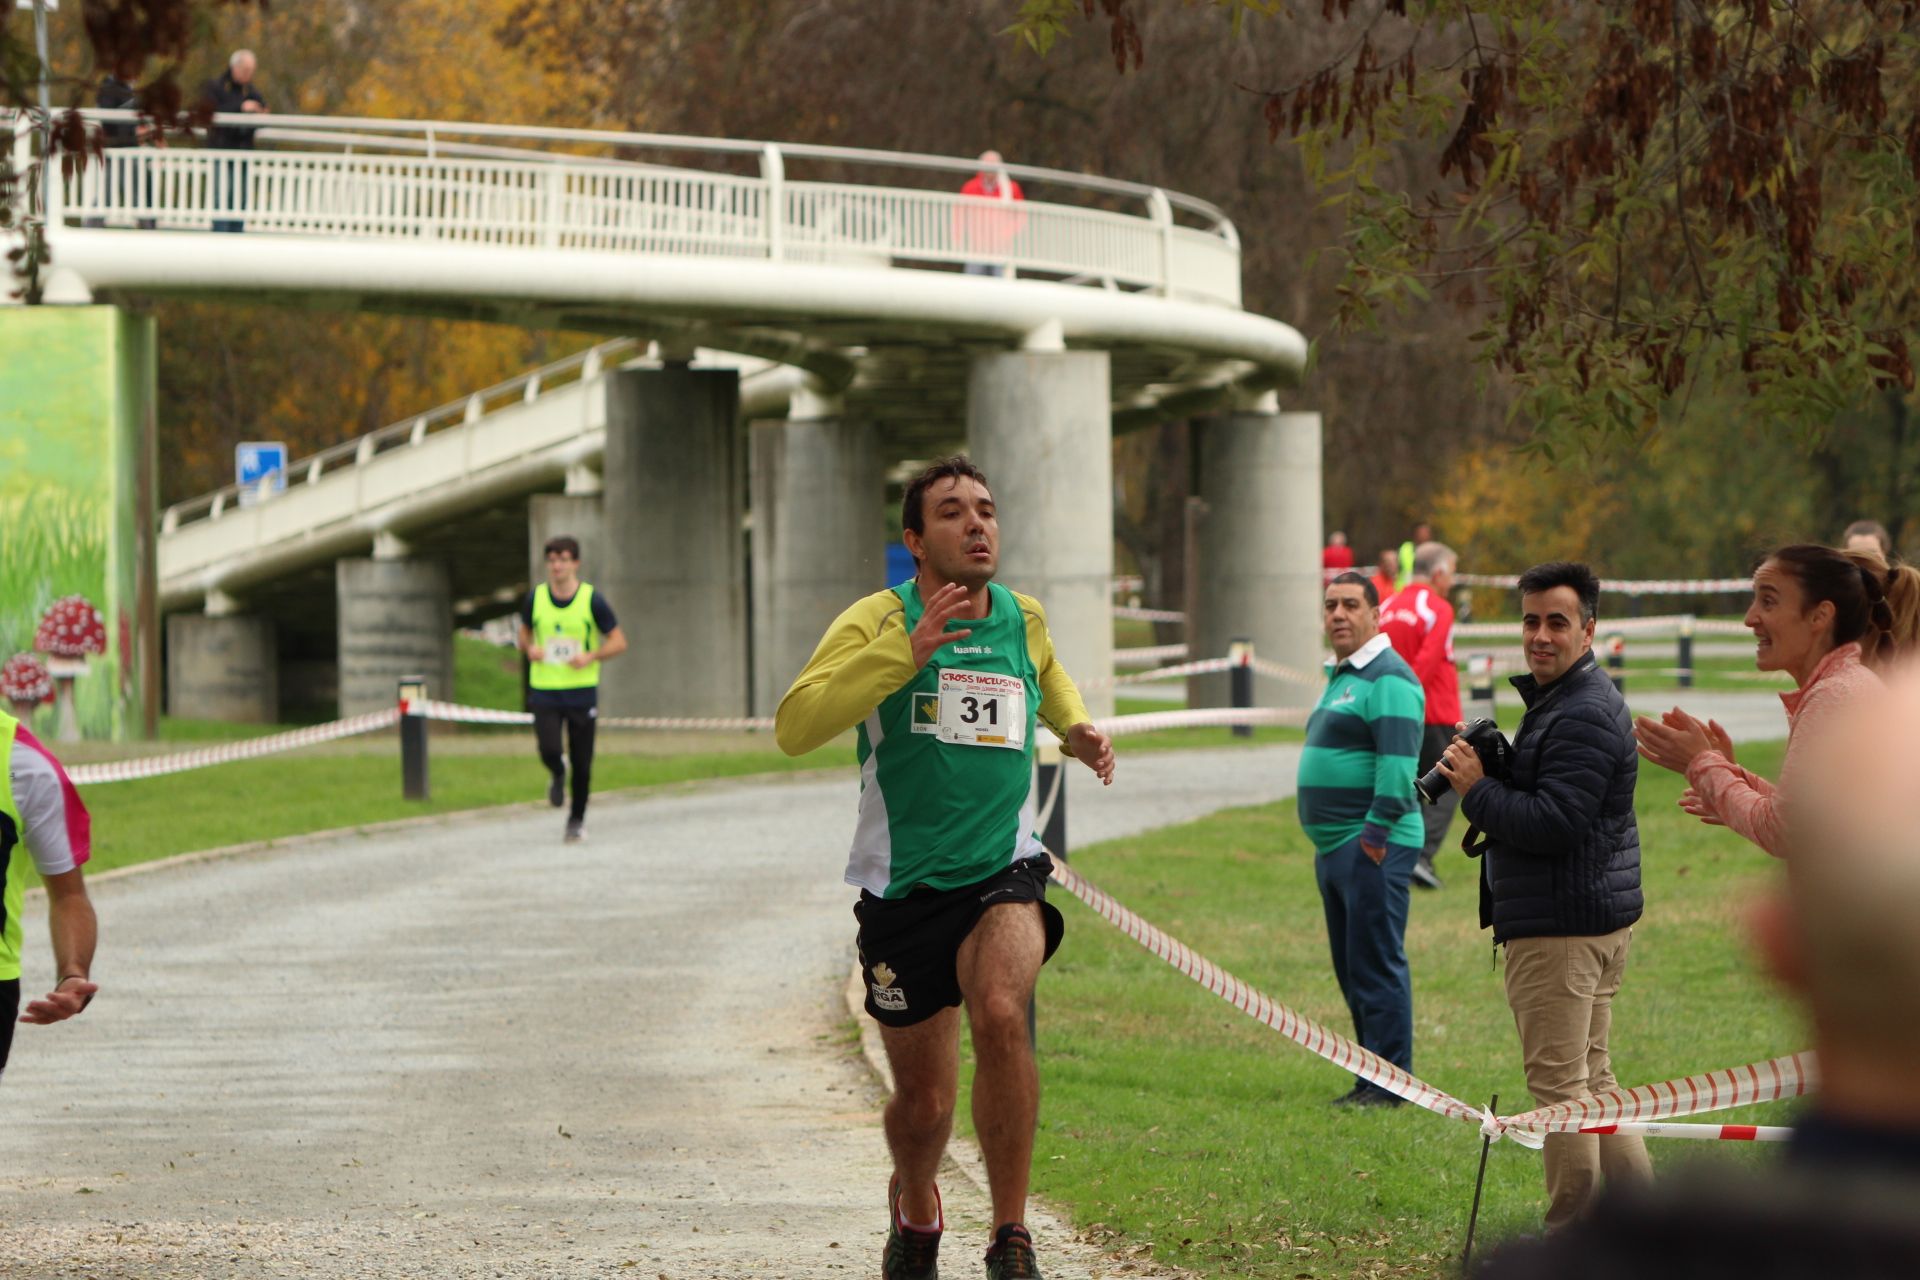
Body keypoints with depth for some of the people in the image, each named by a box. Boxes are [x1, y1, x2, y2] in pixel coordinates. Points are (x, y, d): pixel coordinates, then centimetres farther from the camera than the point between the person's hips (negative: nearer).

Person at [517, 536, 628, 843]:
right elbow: (525, 632, 19)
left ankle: (577, 819, 22)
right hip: (544, 691, 1)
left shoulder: (592, 600, -5)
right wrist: (530, 648, -5)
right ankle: (557, 774, 20)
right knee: (549, 751, -17)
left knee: (582, 764, 2)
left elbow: (618, 642, 0)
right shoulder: (535, 598, 2)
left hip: (582, 691, -1)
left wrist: (591, 657, -17)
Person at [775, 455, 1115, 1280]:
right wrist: (908, 650, -31)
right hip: (902, 891, -1)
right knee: (924, 1103, 7)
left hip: (1004, 874, 1)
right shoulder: (879, 621, -9)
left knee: (1001, 1013, -30)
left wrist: (1076, 732, 10)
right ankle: (914, 1209, 43)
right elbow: (794, 727, -25)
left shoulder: (1023, 619, 5)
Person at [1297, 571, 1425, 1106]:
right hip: (1333, 846, 10)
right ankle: (1370, 1080, 18)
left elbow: (1398, 762, -21)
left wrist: (1377, 830, -23)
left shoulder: (1388, 678, -12)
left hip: (1372, 847, -10)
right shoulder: (1339, 677, 20)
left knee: (1377, 966, -8)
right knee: (1352, 971, 13)